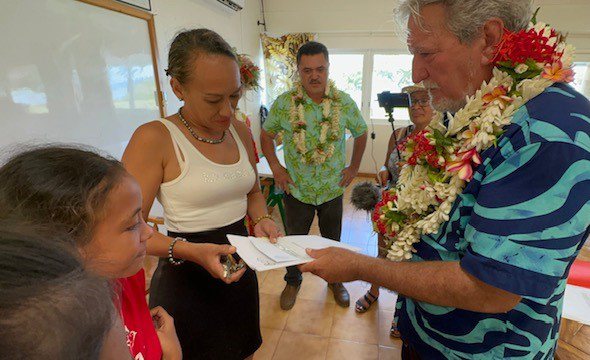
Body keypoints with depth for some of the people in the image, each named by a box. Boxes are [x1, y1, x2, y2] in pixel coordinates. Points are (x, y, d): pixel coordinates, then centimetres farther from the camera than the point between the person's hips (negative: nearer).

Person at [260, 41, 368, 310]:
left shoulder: (344, 103, -8)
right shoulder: (284, 103, -12)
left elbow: (361, 133, 7)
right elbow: (266, 134, 1)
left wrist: (354, 167, 3)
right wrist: (275, 167, -7)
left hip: (333, 188, 1)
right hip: (296, 188, -1)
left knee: (333, 240, 19)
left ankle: (335, 280, 46)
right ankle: (293, 281, 43)